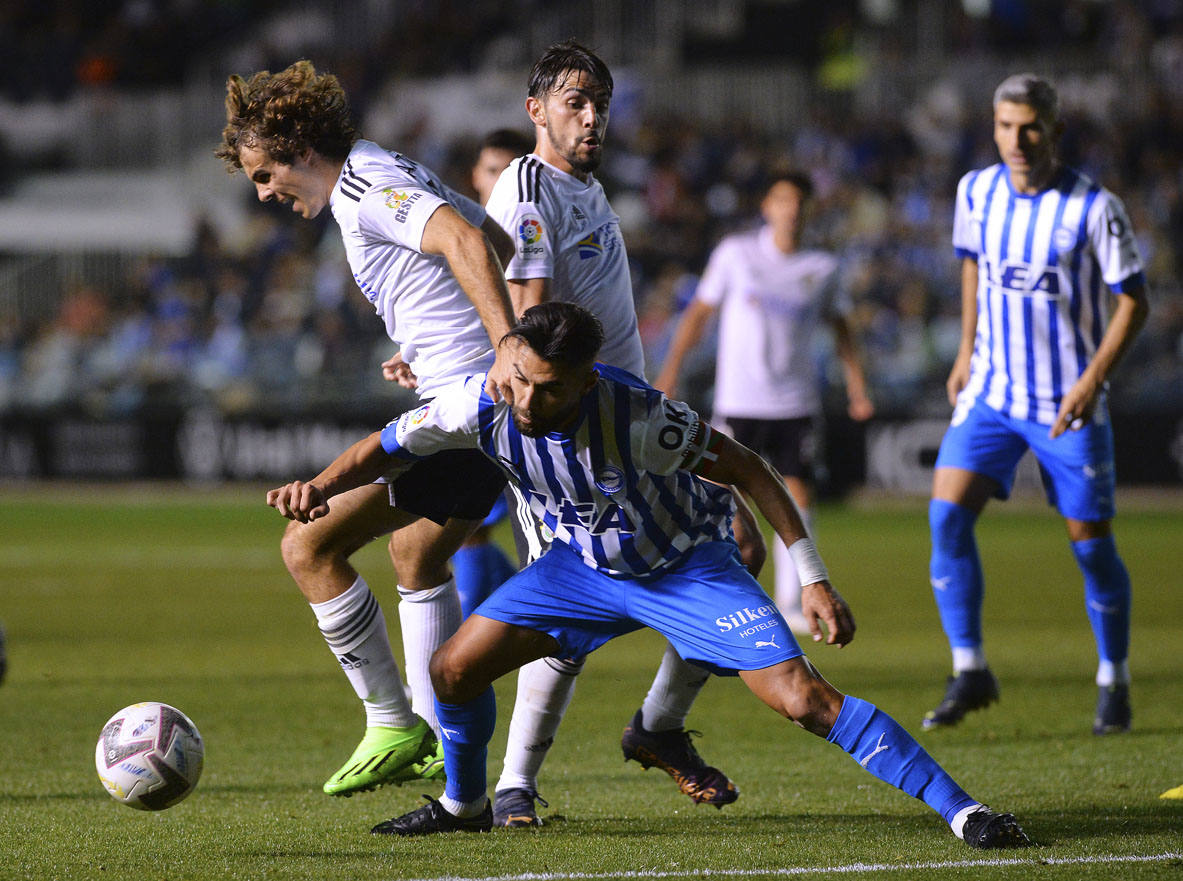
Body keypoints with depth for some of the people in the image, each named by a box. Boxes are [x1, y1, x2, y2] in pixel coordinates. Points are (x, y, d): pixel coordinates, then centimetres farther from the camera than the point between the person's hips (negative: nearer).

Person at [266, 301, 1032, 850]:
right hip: (586, 565, 5)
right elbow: (387, 448, -6)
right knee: (454, 668, -2)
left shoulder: (638, 418, -36)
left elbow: (748, 470, -24)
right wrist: (321, 486, -27)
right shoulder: (488, 406, -23)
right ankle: (464, 805, 29)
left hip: (689, 564, -5)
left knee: (803, 696, -20)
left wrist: (814, 580, -25)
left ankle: (961, 810, -17)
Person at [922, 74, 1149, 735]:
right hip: (990, 394, 4)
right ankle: (970, 673, -6)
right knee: (948, 513, -14)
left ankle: (1114, 682, 21)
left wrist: (1093, 377, -18)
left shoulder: (1095, 208, -13)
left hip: (1069, 405, -3)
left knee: (1091, 543, 1)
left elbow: (1133, 300, -7)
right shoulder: (977, 192, 1)